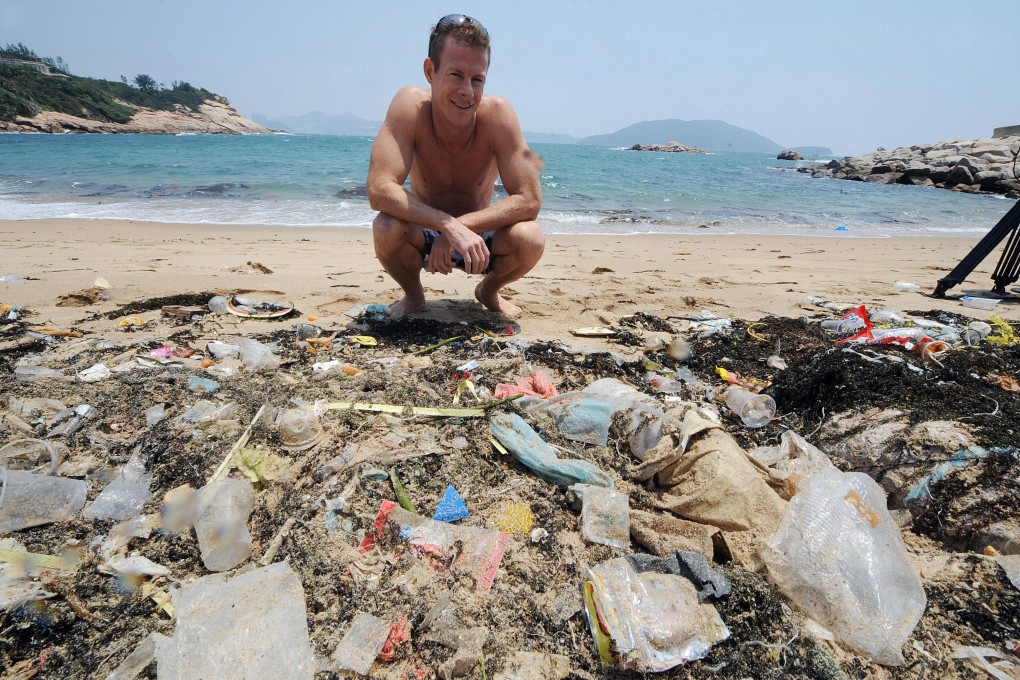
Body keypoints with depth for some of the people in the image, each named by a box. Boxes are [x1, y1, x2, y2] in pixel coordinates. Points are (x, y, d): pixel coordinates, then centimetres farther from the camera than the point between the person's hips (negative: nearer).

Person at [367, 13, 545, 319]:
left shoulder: (497, 113, -20)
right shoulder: (410, 105, -21)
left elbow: (529, 200, -24)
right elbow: (379, 190, -30)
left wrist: (461, 226, -33)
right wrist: (450, 225, -41)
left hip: (479, 240, 1)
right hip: (424, 237, 0)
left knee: (531, 239, -28)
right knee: (386, 228, -32)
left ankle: (489, 290, 7)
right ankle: (413, 295, 3)